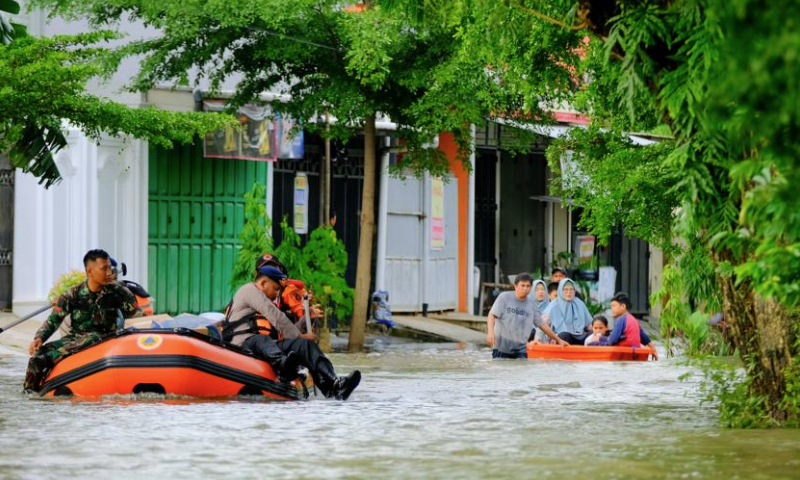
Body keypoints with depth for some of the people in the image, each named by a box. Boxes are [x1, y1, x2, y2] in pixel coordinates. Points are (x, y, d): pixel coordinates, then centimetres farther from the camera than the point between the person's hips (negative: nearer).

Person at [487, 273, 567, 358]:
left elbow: (542, 324, 15)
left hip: (521, 349, 3)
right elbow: (492, 315, -9)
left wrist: (558, 340, 17)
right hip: (501, 347, -2)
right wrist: (490, 332, -26)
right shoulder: (504, 297, -3)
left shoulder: (531, 303, 7)